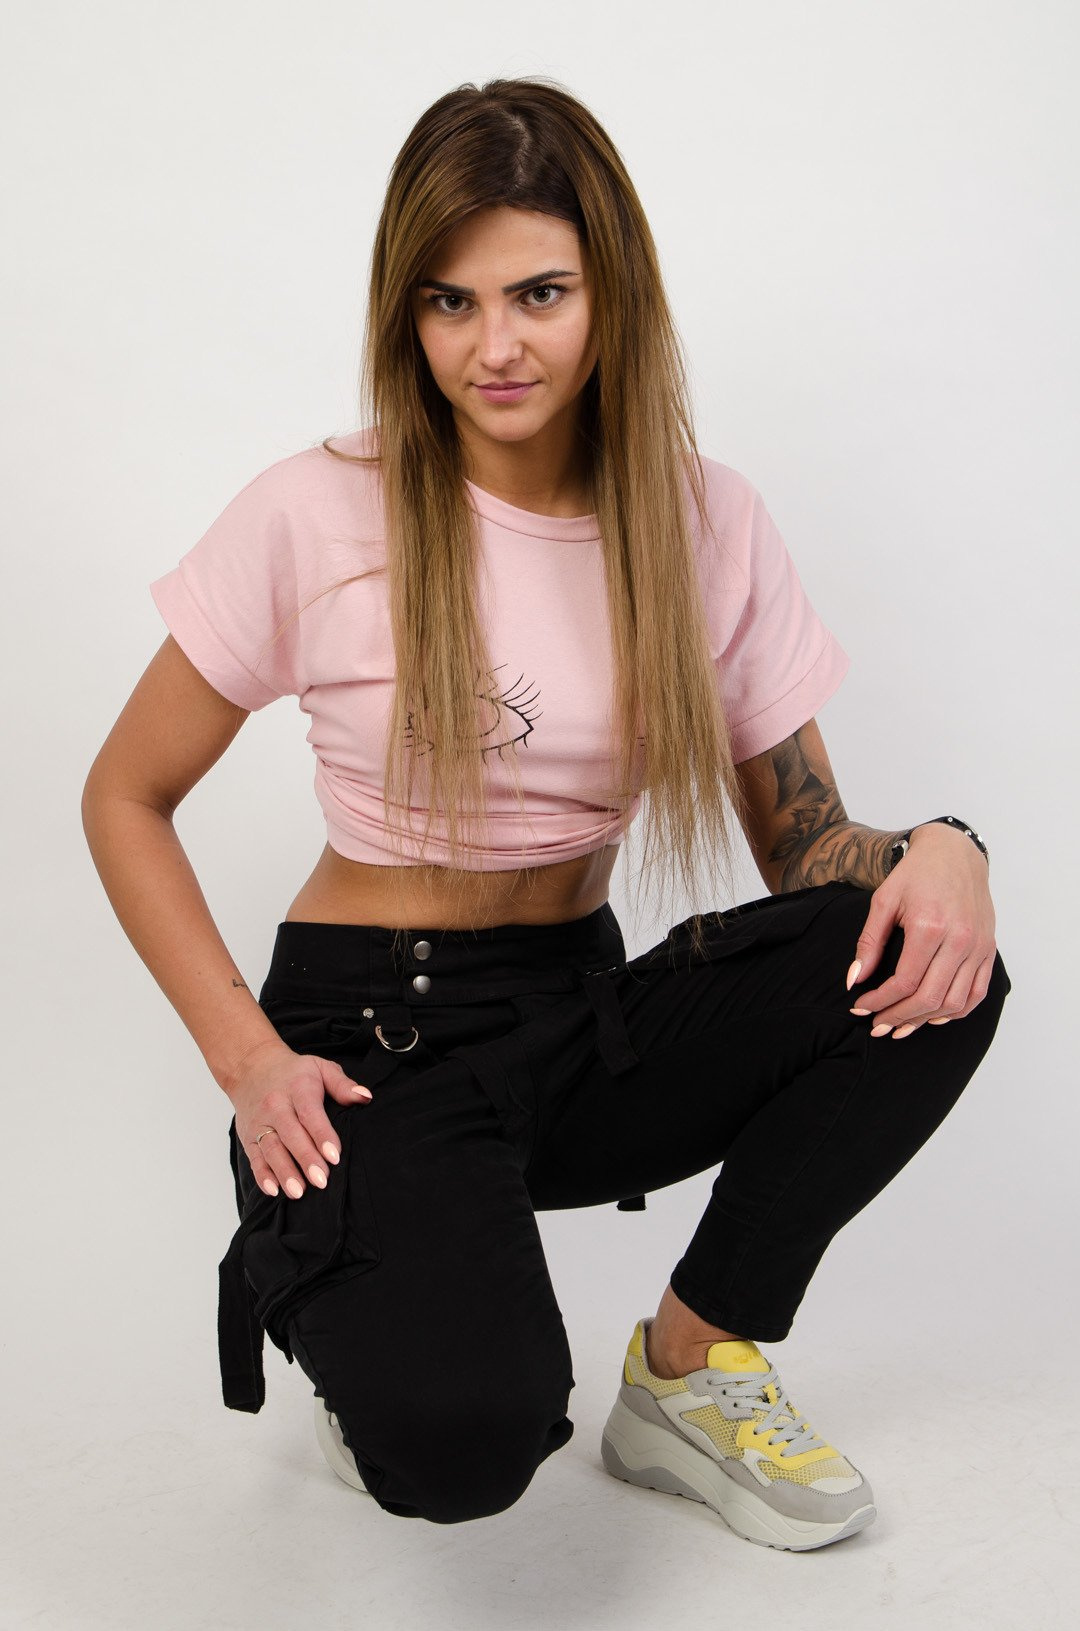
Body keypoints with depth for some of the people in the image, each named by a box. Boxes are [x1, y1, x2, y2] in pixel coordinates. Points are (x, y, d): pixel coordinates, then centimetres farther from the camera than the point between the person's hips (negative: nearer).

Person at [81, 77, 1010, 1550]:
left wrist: (939, 849, -23)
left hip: (589, 1015, 4)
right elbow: (125, 801, -2)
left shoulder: (706, 524, -1)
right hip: (375, 1029, -4)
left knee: (926, 964, -23)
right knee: (460, 1442, -31)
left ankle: (691, 1367, -2)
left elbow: (806, 845, 1)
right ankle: (335, 1296, 8)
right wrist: (250, 1060, -13)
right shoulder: (319, 518, -10)